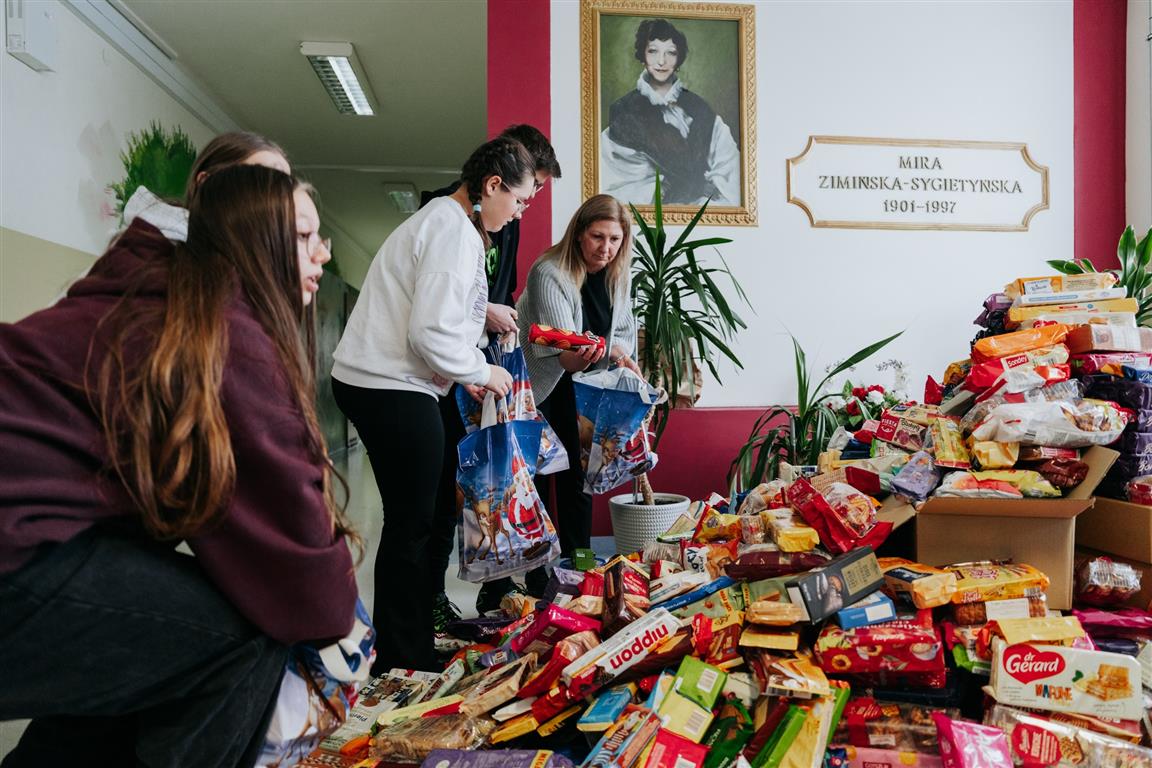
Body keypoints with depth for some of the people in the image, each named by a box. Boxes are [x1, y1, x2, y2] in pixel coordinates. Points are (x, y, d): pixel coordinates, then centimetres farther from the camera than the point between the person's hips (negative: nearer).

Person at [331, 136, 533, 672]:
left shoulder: (438, 219, 19)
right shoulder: (455, 231, -14)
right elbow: (432, 331, -22)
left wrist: (461, 375, 16)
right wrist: (480, 371, -6)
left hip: (372, 381, 10)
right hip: (392, 388, -10)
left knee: (411, 520, 15)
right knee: (411, 524, -2)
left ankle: (401, 655, 27)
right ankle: (404, 664, 11)